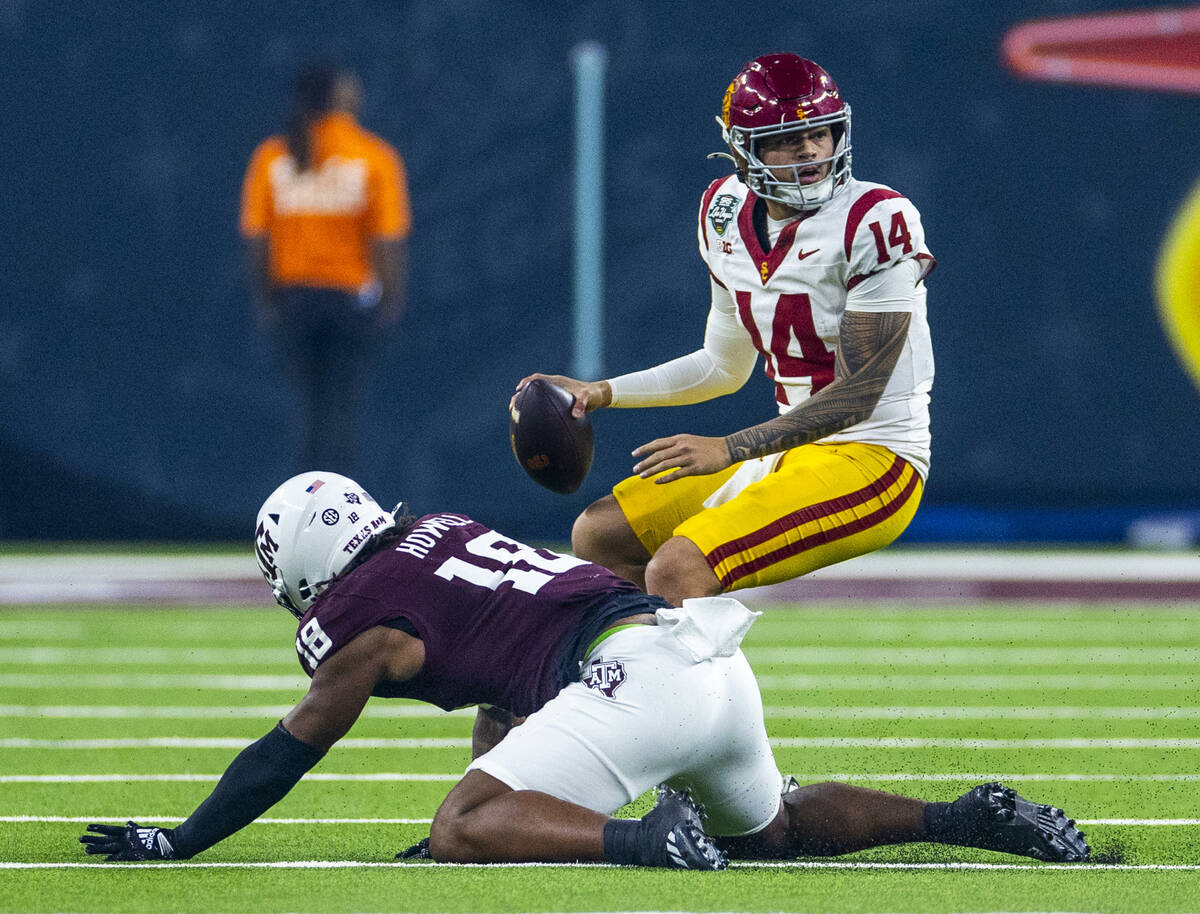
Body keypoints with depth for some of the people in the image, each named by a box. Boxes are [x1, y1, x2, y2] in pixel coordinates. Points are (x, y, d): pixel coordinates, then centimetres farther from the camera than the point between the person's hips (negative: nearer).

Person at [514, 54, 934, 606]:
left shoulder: (874, 222, -17)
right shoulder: (728, 215, 7)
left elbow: (858, 393, -19)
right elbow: (725, 365, 21)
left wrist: (730, 450, -24)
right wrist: (599, 394, 13)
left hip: (873, 459, -9)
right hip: (794, 452, 9)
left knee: (677, 568, -25)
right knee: (598, 534, 10)